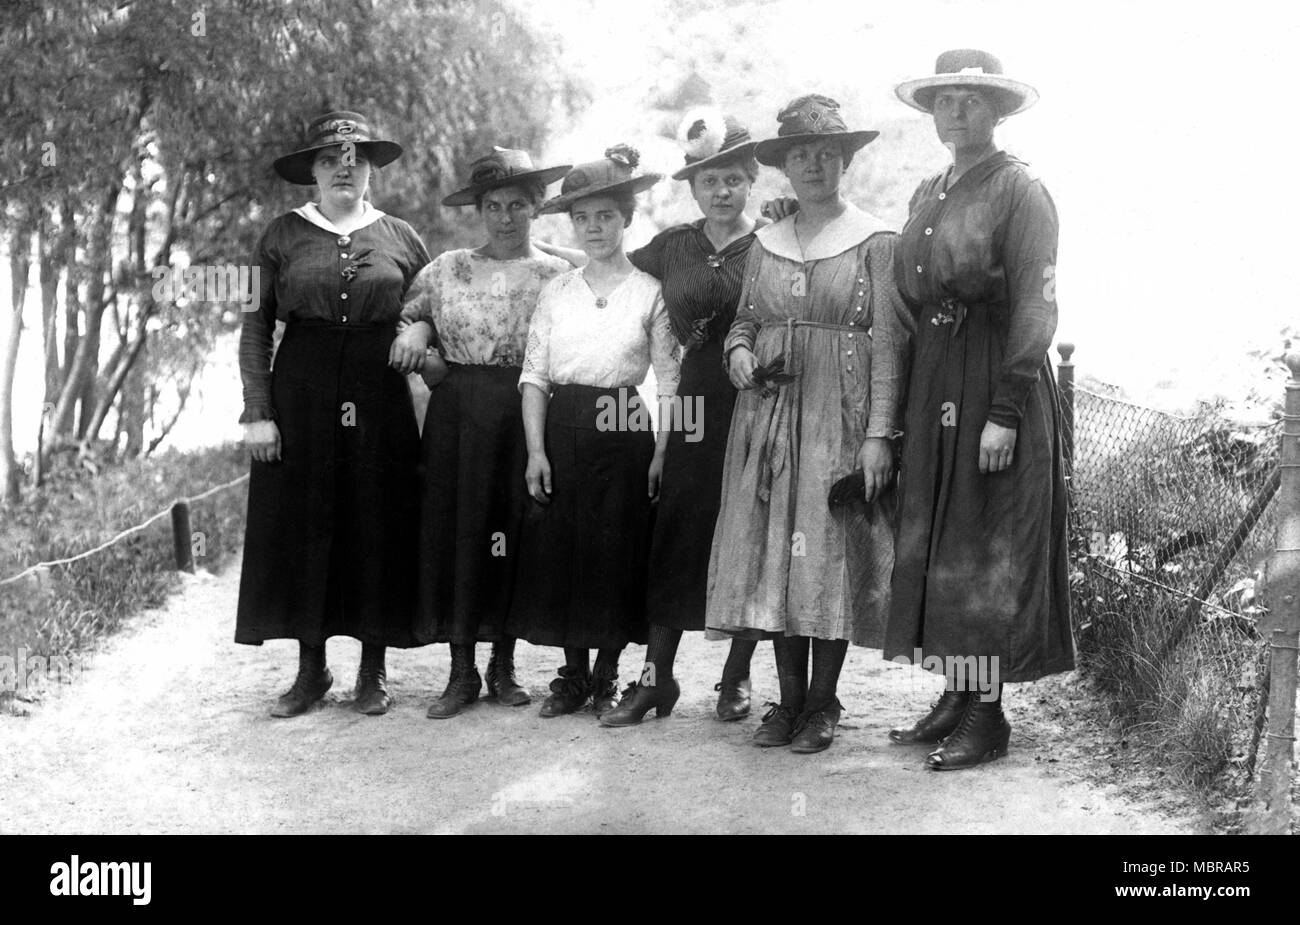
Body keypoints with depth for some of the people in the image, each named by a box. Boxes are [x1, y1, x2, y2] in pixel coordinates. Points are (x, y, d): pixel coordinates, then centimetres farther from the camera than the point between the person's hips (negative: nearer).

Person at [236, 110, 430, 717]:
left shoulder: (400, 239, 8)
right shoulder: (283, 236, 4)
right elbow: (255, 328, 2)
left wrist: (418, 345, -6)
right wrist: (257, 411, -7)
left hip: (380, 399, 1)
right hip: (301, 394, -1)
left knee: (377, 527, 3)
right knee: (301, 528, 2)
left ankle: (373, 670, 15)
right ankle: (310, 670, 14)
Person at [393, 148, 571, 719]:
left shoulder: (556, 276, 4)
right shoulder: (447, 269, 8)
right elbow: (408, 319, 16)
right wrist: (416, 341, -5)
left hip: (524, 413, -1)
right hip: (456, 415, 1)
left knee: (514, 534, 3)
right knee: (454, 532, 0)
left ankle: (503, 666, 17)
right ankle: (461, 672, 9)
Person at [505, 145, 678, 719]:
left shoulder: (650, 293, 1)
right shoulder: (557, 292, 7)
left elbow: (667, 382, 0)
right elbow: (534, 375, 4)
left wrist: (661, 453, -9)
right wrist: (536, 449, -5)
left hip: (624, 436, -2)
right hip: (561, 433, 2)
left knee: (618, 556, 1)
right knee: (558, 551, 3)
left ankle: (606, 677, 17)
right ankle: (572, 674, 19)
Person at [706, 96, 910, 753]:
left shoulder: (874, 242, 0)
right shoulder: (765, 245, 13)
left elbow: (889, 343, -5)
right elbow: (744, 319, 22)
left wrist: (879, 433, -12)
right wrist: (739, 352, -2)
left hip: (840, 416, -4)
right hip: (769, 414, 4)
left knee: (832, 552, -3)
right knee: (772, 550, 2)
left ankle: (822, 704, 8)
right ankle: (788, 699, 12)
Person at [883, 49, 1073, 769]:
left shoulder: (1019, 189, -8)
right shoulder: (928, 193, 15)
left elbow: (1035, 309, -14)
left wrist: (1006, 413, -20)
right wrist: (906, 404, 10)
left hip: (998, 384, -7)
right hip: (933, 386, 8)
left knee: (988, 552, -3)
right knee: (935, 545, 9)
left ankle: (988, 718, 4)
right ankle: (956, 698, 19)